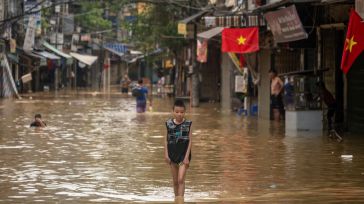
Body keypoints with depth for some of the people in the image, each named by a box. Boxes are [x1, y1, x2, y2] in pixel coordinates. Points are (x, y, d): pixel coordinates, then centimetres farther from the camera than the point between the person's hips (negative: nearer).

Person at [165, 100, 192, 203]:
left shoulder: (188, 124, -7)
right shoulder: (169, 124, -1)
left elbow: (190, 141, -6)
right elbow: (166, 140, 5)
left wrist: (187, 156, -11)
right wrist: (166, 154, -2)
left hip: (183, 154, -3)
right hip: (172, 155, 3)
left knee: (181, 179, -13)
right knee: (175, 181, 13)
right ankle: (176, 199, 26)